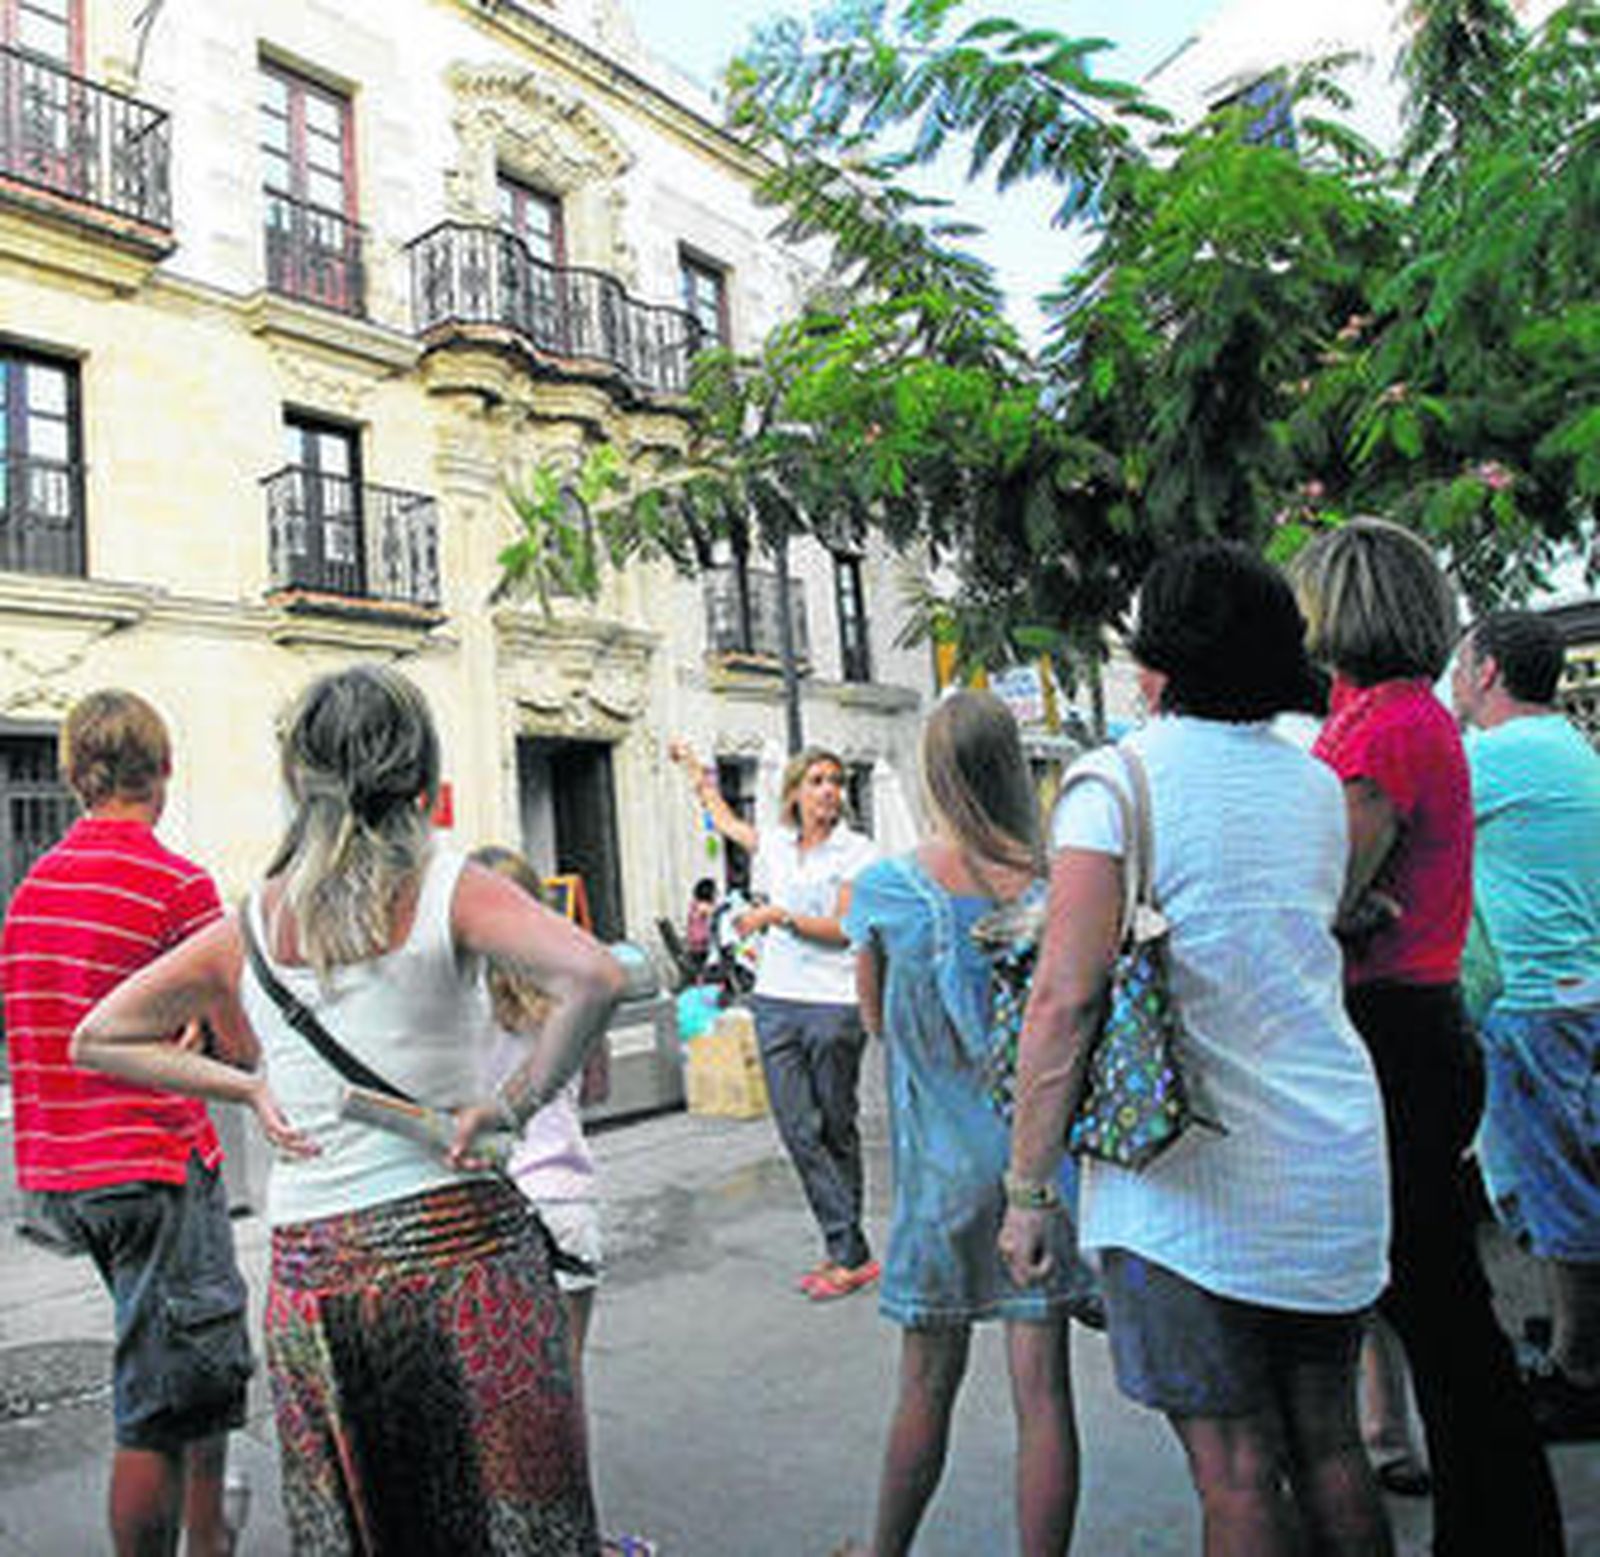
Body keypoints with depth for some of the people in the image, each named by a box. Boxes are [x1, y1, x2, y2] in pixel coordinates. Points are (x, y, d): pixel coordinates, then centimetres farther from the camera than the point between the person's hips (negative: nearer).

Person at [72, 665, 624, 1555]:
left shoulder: (251, 926, 3)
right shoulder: (452, 887, -10)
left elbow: (99, 1039, 14)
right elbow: (594, 979, -25)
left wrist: (247, 1087, 9)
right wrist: (513, 1104, -14)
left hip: (310, 1270, 4)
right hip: (459, 1242, -4)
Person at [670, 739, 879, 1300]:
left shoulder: (857, 852, -1)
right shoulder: (775, 844, 12)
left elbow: (845, 928, -9)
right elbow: (723, 819, 30)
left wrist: (780, 915, -14)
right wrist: (693, 766, 42)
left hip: (834, 1003, -4)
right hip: (776, 1001, 4)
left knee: (836, 1128, 4)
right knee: (798, 1130, 0)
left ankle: (846, 1252, 15)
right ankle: (848, 1250, 7)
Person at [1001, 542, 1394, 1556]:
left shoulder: (1116, 783, -13)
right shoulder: (1318, 784, 8)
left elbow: (1067, 998, -18)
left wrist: (1030, 1185, -11)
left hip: (1190, 1180, -6)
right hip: (1338, 1166, 7)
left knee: (1236, 1471, 4)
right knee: (1329, 1443, 19)